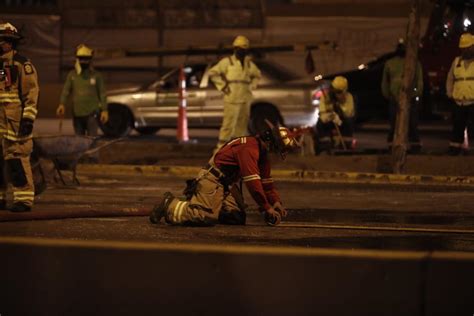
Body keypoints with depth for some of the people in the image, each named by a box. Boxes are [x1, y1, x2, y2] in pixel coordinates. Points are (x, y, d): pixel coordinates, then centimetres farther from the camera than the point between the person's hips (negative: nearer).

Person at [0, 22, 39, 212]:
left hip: (15, 123, -7)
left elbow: (31, 93, -10)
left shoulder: (22, 65, -5)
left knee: (17, 160, -10)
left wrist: (28, 119, -16)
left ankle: (24, 199, -8)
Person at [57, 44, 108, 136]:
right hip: (77, 113, 3)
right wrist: (62, 104, -17)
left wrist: (104, 110, -2)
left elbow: (102, 93, 4)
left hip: (92, 113, -3)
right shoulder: (72, 75, 7)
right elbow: (66, 90, -1)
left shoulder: (96, 75, 3)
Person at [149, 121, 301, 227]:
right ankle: (171, 206, -3)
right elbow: (253, 181, -26)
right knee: (206, 217, -24)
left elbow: (266, 181, 18)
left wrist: (276, 202, 4)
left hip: (228, 185, 11)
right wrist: (267, 208, -22)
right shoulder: (249, 148, -22)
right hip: (213, 180, -11)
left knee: (237, 217, 0)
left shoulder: (262, 154, 12)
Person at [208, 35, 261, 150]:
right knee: (229, 123, -11)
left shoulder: (248, 63, 13)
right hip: (232, 98, -6)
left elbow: (257, 74, 31)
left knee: (242, 123, 7)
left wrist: (252, 86, 14)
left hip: (245, 99, 6)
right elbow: (212, 73, -7)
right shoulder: (227, 61, -3)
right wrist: (223, 87, -9)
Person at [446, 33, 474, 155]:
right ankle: (454, 150, 16)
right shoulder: (457, 62, 13)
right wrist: (450, 93, 11)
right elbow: (450, 79, 21)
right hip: (459, 103, 4)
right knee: (457, 129, 10)